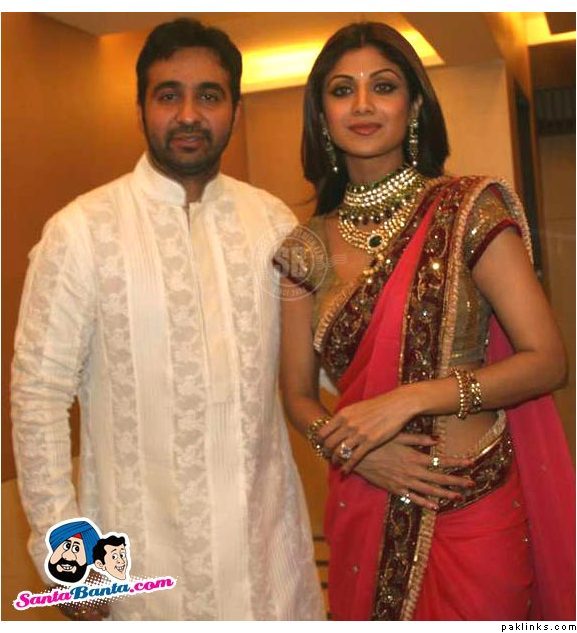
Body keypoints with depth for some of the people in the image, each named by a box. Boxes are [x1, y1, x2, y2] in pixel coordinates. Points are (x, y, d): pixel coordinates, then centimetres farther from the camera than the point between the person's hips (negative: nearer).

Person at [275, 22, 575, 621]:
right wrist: (355, 447, -14)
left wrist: (409, 400, -21)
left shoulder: (467, 209, -8)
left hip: (475, 508, -2)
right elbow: (298, 393, 5)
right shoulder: (308, 248, 1)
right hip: (364, 511, 3)